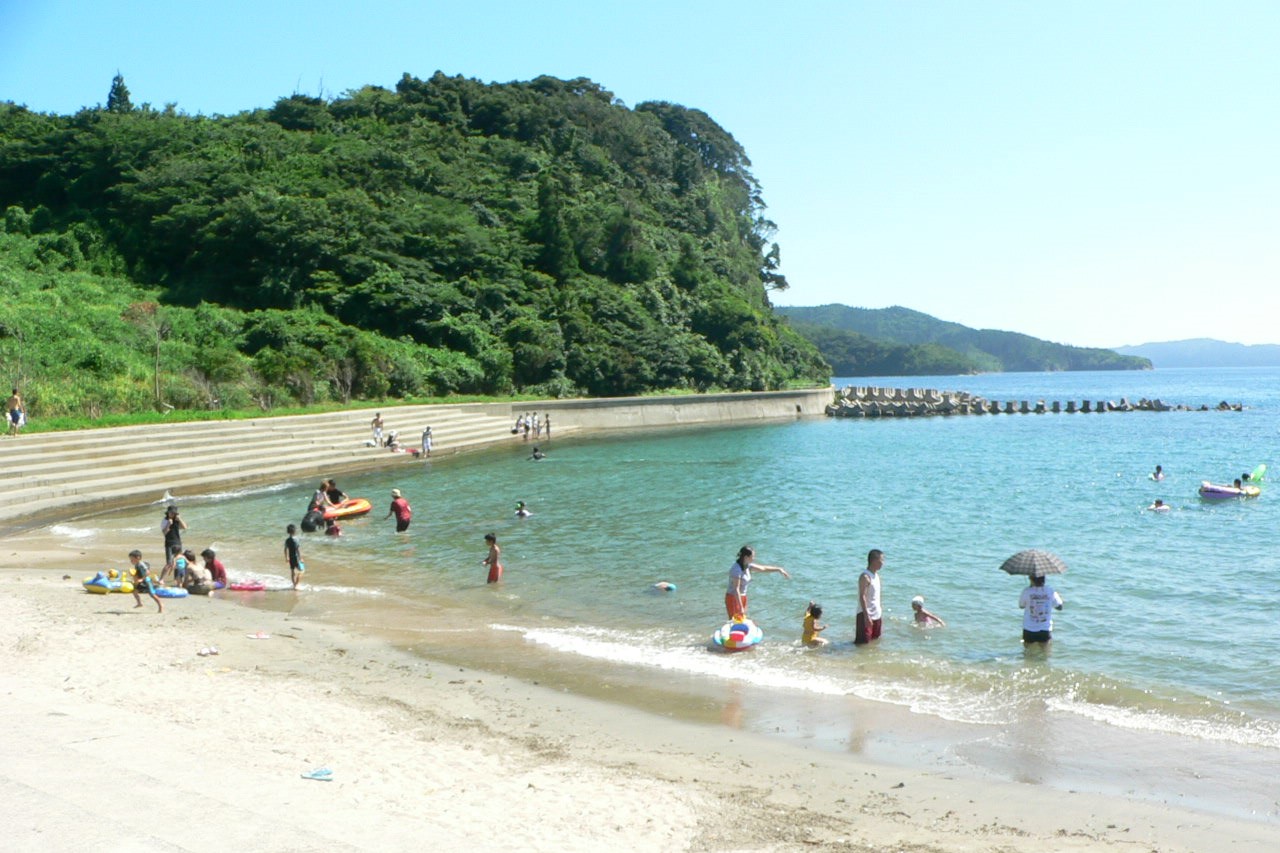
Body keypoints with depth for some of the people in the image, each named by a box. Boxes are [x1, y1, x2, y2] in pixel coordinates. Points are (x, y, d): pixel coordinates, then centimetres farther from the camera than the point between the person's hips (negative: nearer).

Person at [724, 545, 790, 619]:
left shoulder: (747, 566, 2)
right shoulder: (737, 569, -23)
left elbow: (763, 569, 14)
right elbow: (736, 589, -24)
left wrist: (778, 569, 8)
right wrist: (741, 607, -25)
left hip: (742, 598, 9)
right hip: (733, 598, -9)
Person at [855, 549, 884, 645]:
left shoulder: (876, 575, 10)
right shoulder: (865, 577, -18)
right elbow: (862, 597, -22)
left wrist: (880, 613, 18)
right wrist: (866, 616, -25)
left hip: (876, 614, 9)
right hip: (866, 614, -9)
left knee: (875, 639, 16)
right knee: (863, 643, -4)